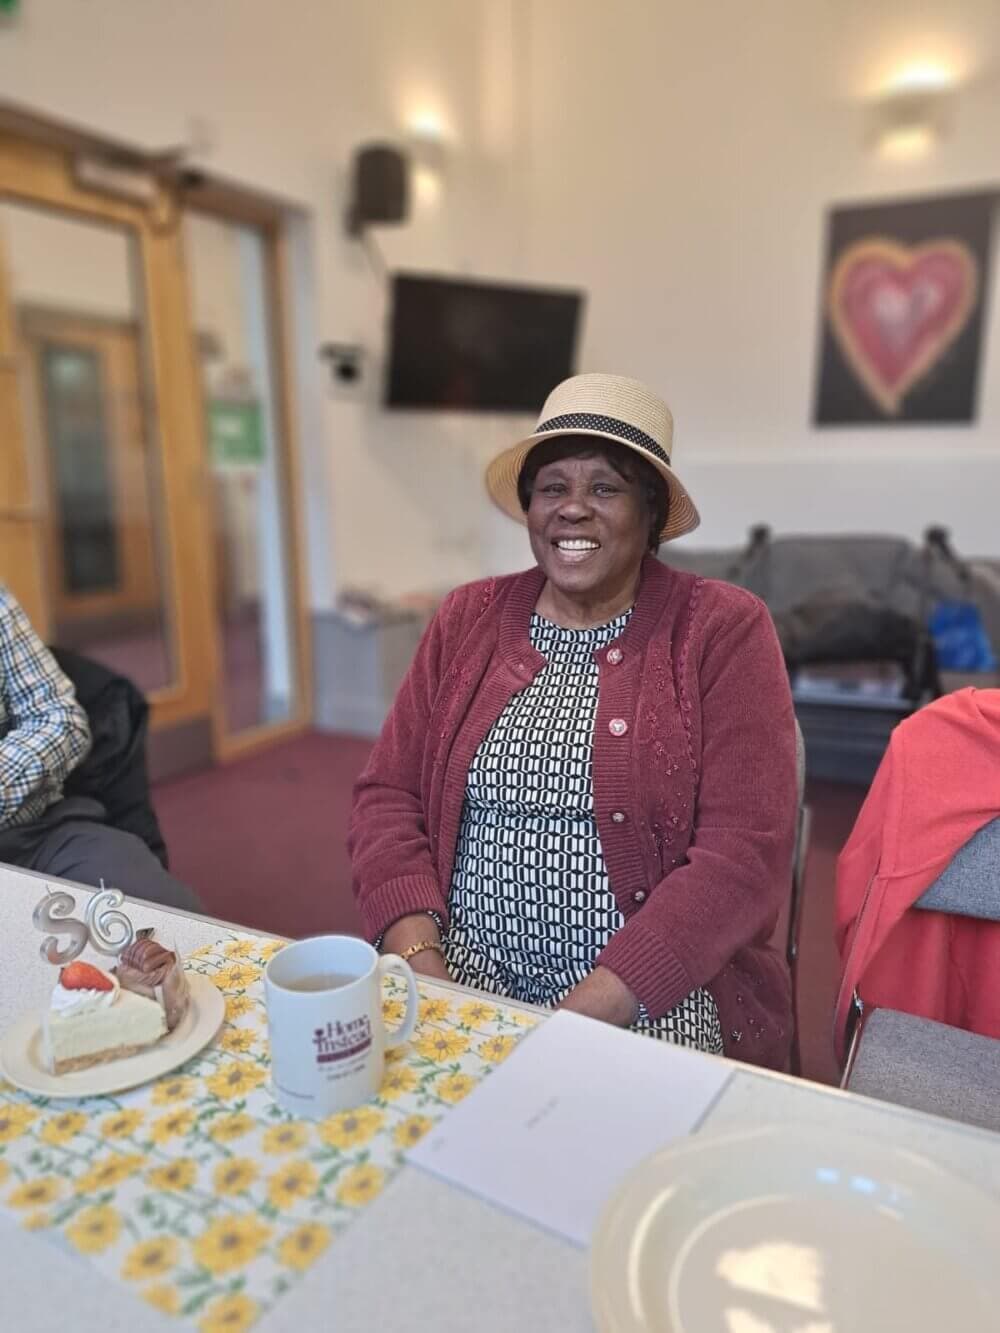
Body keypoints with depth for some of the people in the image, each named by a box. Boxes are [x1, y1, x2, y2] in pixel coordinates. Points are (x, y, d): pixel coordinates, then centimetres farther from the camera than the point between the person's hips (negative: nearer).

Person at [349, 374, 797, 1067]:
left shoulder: (723, 631, -6)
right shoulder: (468, 619, 5)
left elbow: (745, 855, -12)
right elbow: (389, 795, 4)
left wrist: (588, 1012, -18)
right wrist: (420, 962, -11)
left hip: (658, 997, -2)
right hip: (466, 976, 3)